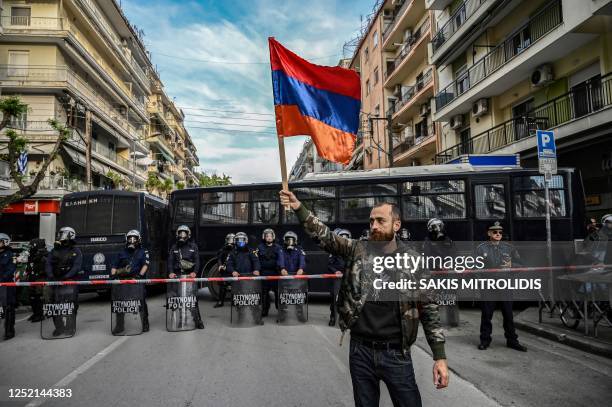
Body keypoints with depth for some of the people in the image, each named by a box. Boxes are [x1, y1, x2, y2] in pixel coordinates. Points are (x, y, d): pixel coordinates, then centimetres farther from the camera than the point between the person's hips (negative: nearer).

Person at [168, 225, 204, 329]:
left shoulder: (193, 246, 10)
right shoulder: (174, 247, 14)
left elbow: (197, 260, 5)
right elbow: (170, 261, 7)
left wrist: (194, 272, -11)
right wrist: (171, 272, -9)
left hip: (189, 275, -2)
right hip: (177, 275, 2)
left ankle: (197, 320, -4)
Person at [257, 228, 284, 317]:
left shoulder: (277, 247, 3)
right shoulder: (260, 247, 8)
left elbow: (281, 258, -13)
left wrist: (282, 268, -29)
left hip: (275, 272, -1)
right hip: (264, 272, 1)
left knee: (278, 291, -2)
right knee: (264, 292, 5)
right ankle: (264, 311, 14)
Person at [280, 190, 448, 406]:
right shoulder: (357, 250, 1)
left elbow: (429, 309, -1)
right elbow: (325, 235, -6)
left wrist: (440, 356, -4)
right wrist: (299, 207, -20)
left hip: (396, 353, -1)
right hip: (360, 350, 2)